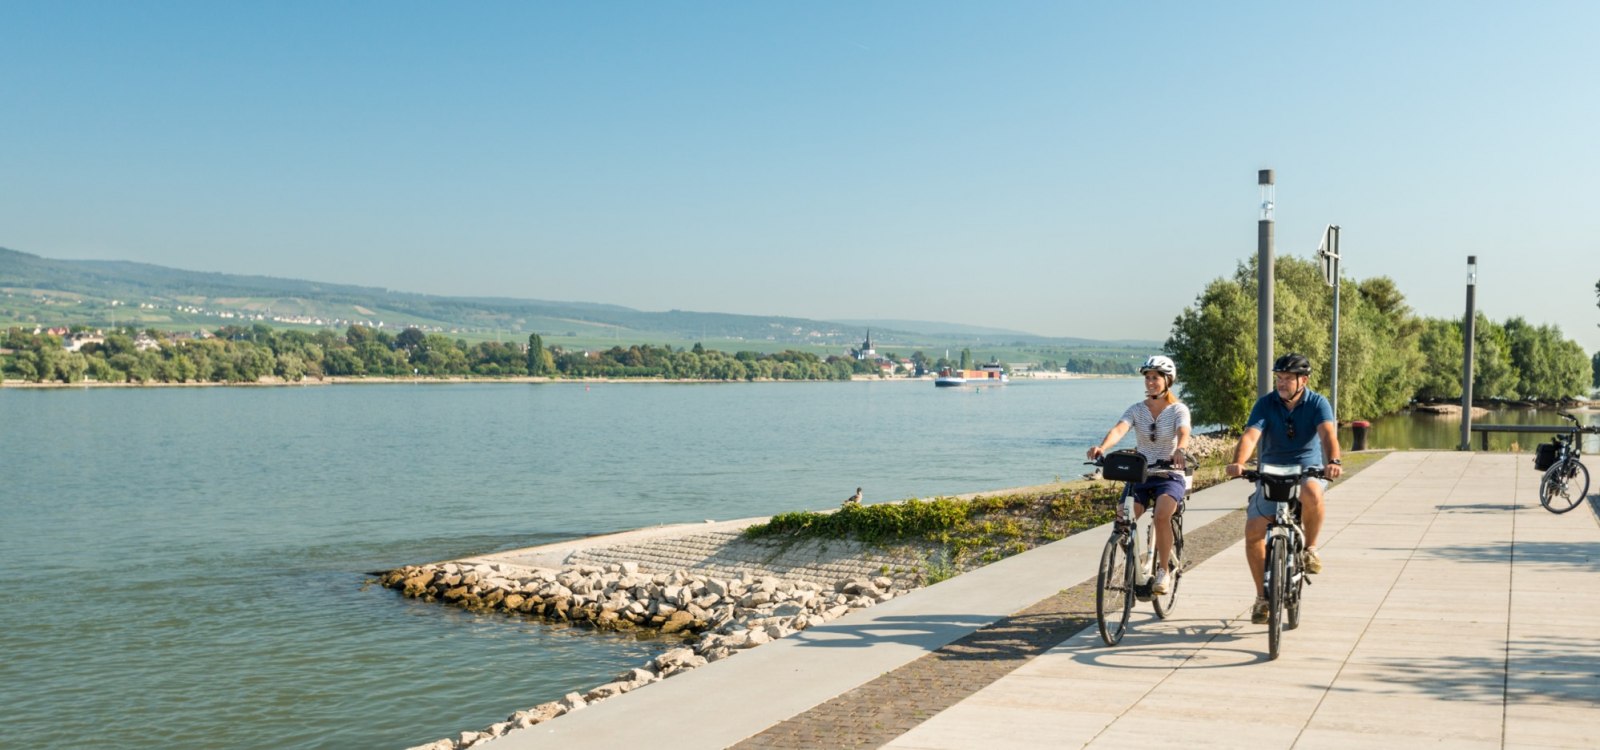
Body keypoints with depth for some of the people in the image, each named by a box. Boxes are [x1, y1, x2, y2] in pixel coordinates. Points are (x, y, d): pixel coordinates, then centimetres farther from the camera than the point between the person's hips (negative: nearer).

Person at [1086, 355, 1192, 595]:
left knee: (1162, 514, -32)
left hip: (1170, 476, -3)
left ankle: (1163, 571, -14)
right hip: (1140, 474, 3)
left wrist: (1179, 451, -49)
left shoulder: (1178, 410, -4)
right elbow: (1118, 430, -17)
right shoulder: (1136, 410, 2)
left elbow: (1183, 433, -25)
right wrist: (1102, 447, -40)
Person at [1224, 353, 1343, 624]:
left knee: (1311, 495, -38)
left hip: (1308, 470, -2)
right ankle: (1263, 596, 6)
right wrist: (1238, 463, -41)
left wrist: (1333, 462, -46)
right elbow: (1250, 435, -21)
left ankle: (1310, 547, -10)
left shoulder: (1317, 403, -9)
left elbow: (1328, 433, -26)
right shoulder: (1265, 403, -7)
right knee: (1253, 532, -11)